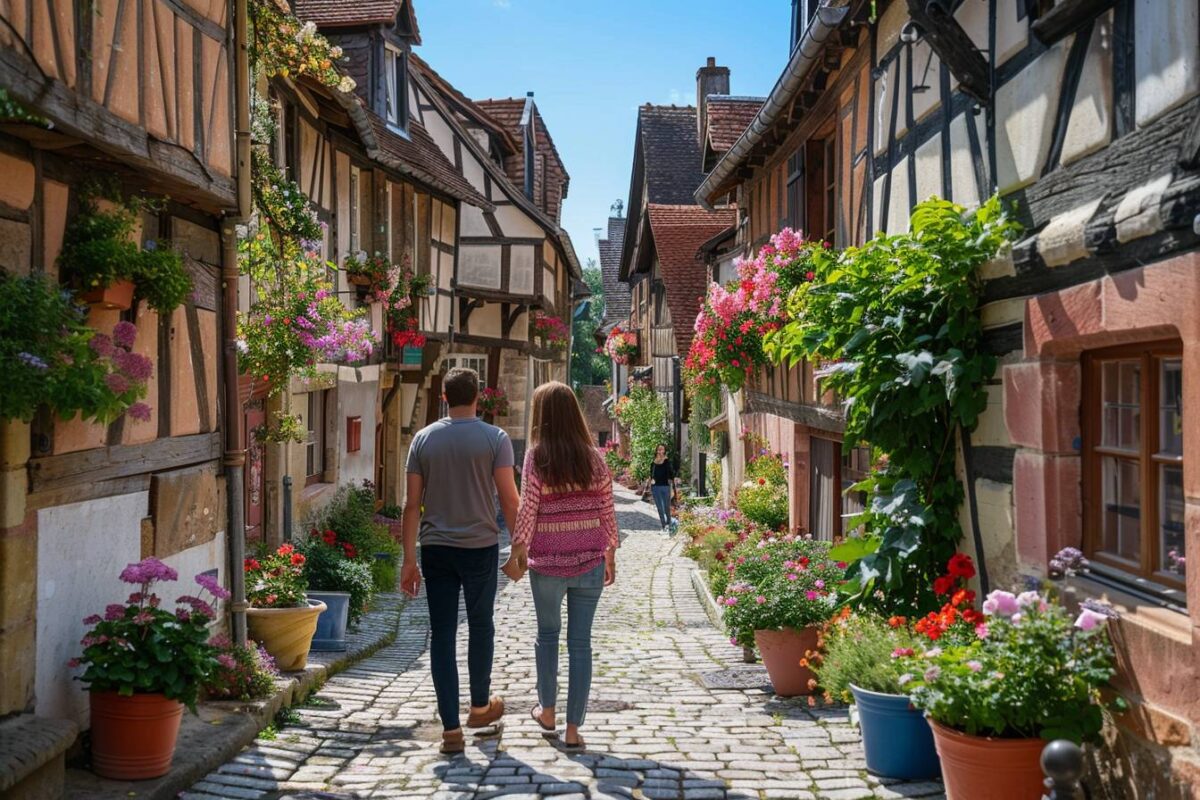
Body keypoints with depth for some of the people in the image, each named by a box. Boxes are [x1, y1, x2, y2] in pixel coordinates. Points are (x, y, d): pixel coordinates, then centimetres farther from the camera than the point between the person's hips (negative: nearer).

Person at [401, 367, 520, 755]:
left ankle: (451, 728, 4)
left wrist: (409, 559, 5)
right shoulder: (495, 438, -5)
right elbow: (508, 498, -8)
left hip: (436, 549, 1)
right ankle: (480, 706, 34)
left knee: (442, 635, 5)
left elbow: (412, 504, 1)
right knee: (480, 627, 18)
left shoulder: (423, 439, 2)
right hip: (480, 547, -1)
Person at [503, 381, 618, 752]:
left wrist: (517, 554, 1)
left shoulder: (536, 457, -8)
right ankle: (573, 728, 8)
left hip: (547, 562, -1)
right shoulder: (593, 457, 0)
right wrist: (610, 554, 14)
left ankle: (547, 710, 31)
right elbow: (607, 509, 3)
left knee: (548, 634, 20)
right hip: (590, 562, 1)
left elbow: (527, 510, -9)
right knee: (580, 641, 6)